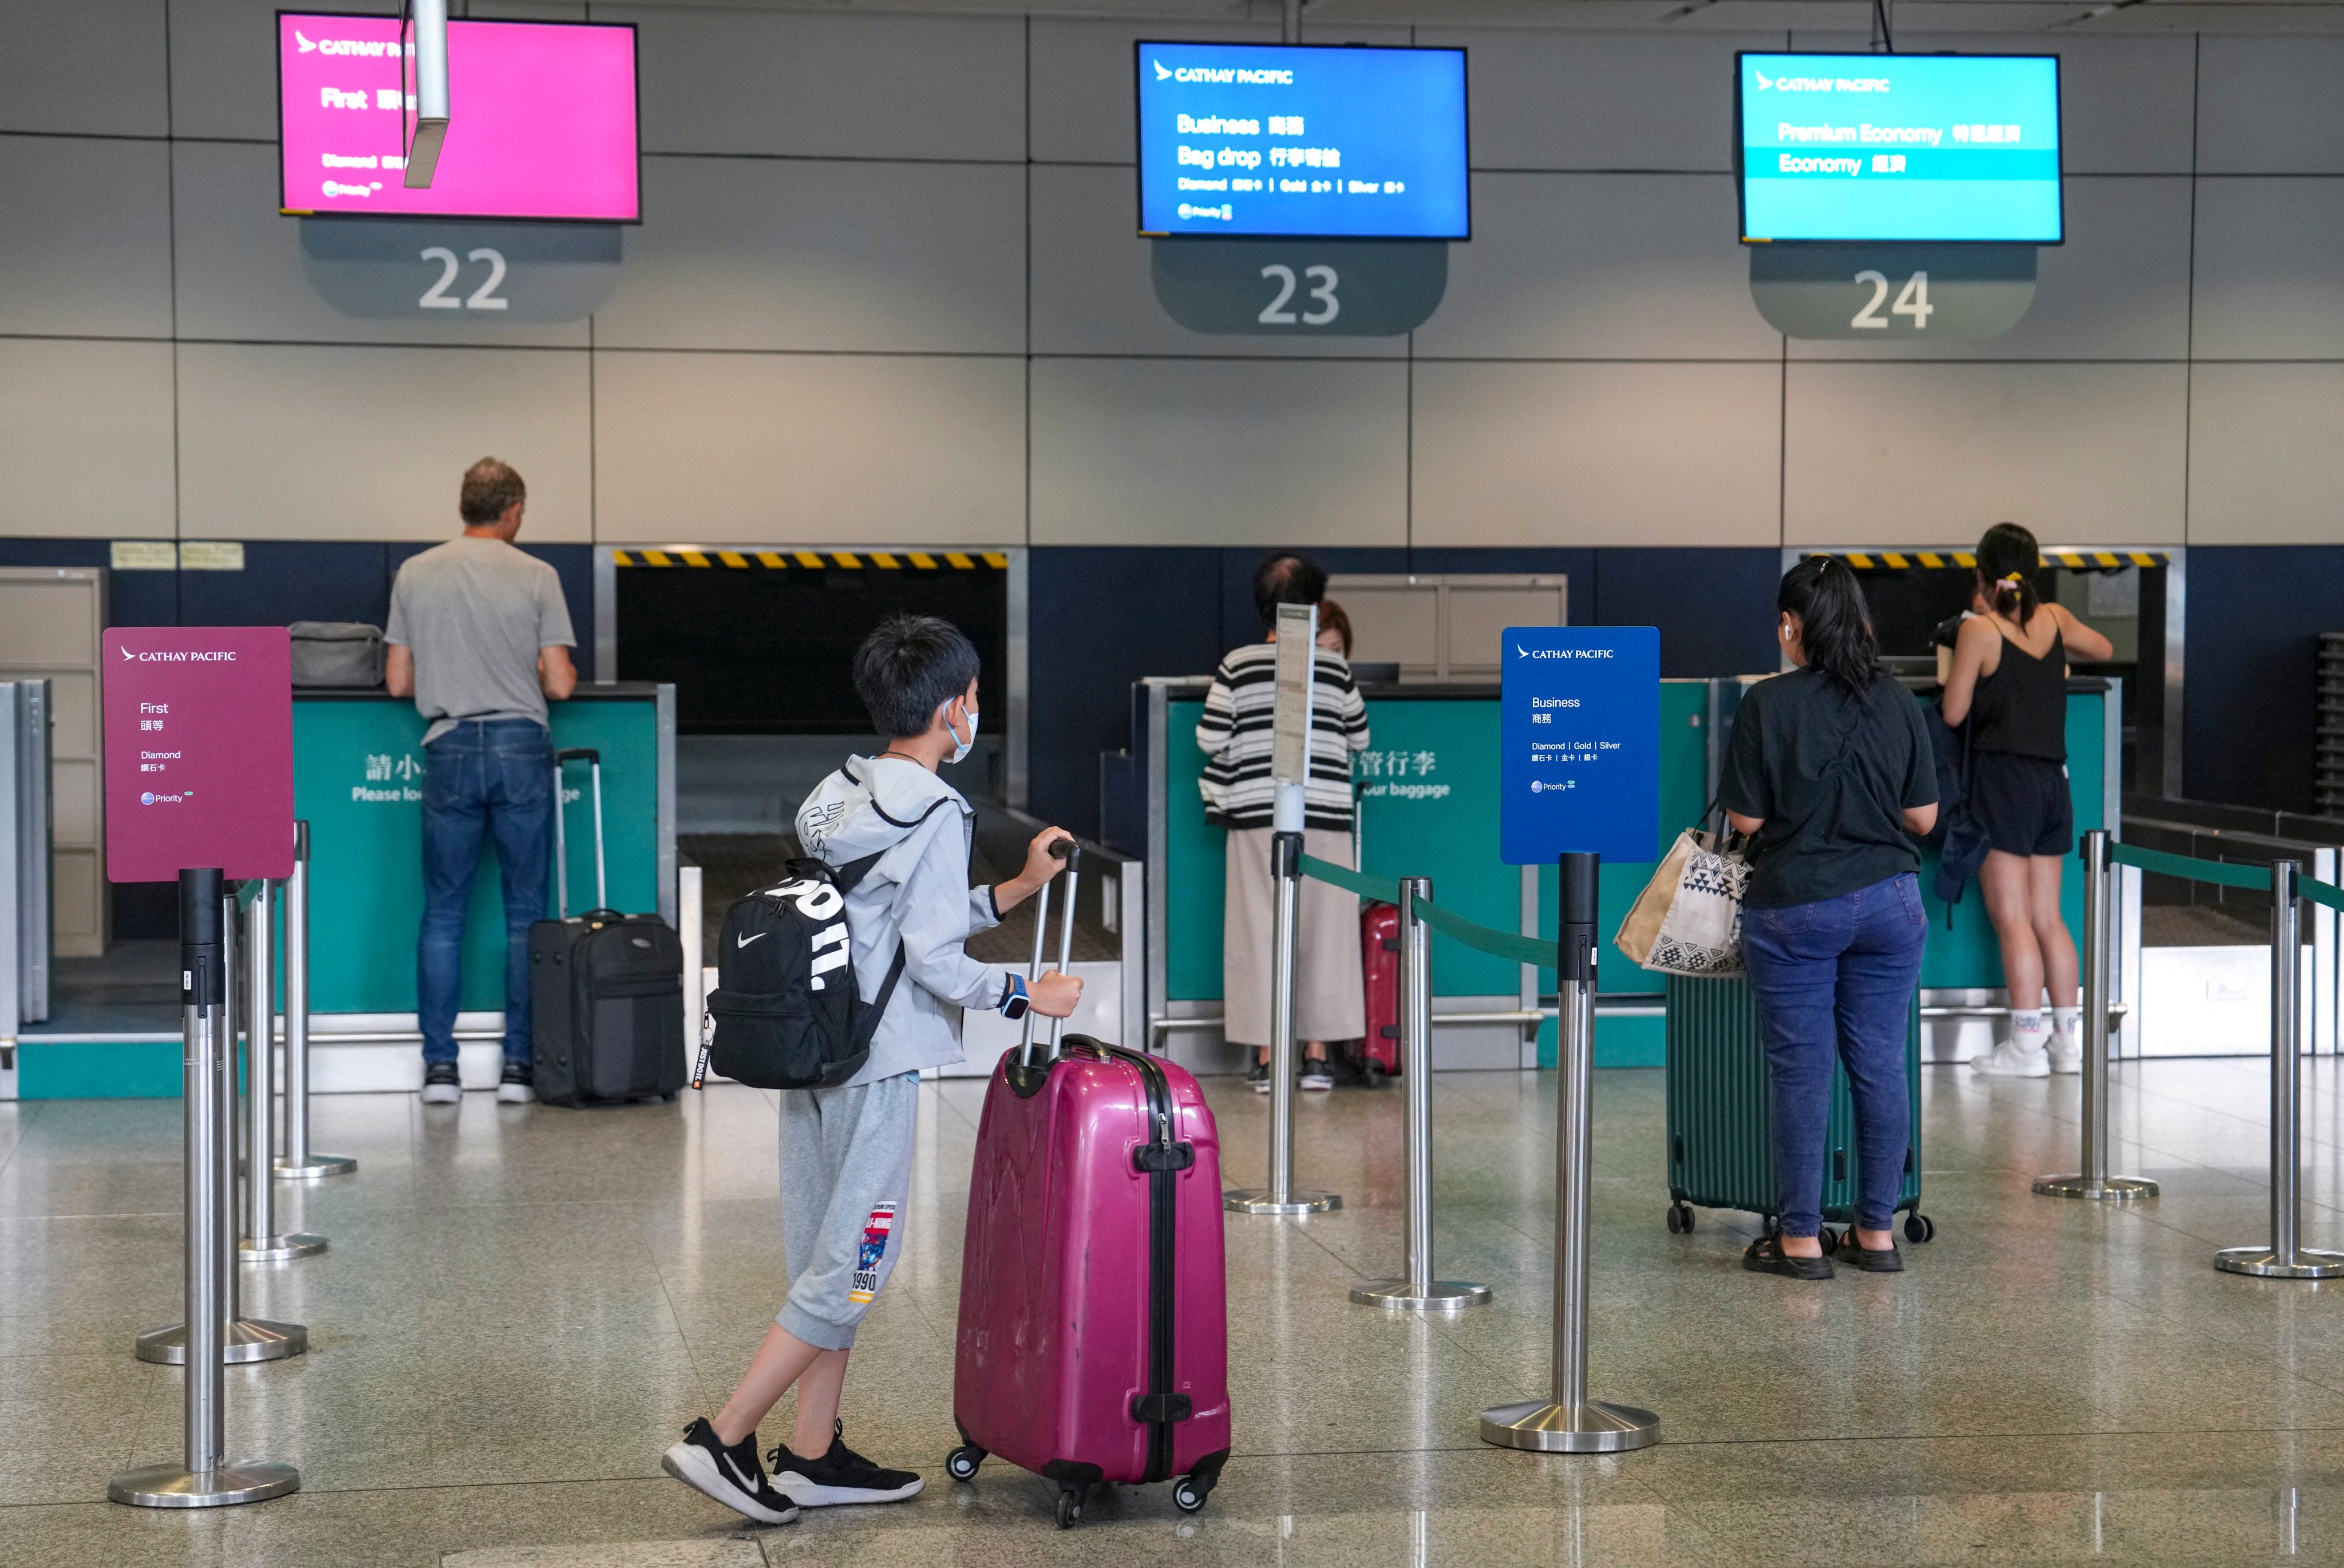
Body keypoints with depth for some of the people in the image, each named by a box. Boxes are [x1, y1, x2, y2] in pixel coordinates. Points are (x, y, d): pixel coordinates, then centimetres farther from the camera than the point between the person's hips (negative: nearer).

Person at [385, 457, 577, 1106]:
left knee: (444, 913, 8)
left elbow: (398, 681, 5)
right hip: (521, 748, -1)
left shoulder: (415, 574, 4)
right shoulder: (537, 577, -3)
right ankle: (518, 1064, 6)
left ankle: (440, 1065, 6)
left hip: (450, 749, 2)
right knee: (525, 912, 5)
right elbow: (560, 684, -5)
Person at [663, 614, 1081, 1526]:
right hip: (876, 1067, -9)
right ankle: (721, 1441, -2)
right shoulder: (933, 814, -13)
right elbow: (936, 961, -16)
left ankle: (814, 1457, 20)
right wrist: (1028, 997, -2)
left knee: (829, 1262, 15)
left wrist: (1017, 889, 21)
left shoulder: (839, 798, 13)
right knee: (848, 1272, -2)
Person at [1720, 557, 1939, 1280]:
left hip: (1794, 907, -3)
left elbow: (1746, 819, -8)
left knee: (1801, 1070, 2)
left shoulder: (1767, 705, -10)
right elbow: (1923, 817, 3)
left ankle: (1801, 1239, 6)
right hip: (1888, 902, 3)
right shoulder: (1898, 703, 1)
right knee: (1881, 1065, 8)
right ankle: (1877, 1232, 14)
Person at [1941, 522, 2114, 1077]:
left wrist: (1957, 667, 10)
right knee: (2048, 917, 12)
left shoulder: (1979, 630, -10)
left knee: (2012, 920, -3)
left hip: (2003, 780, -6)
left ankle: (2026, 1045, -4)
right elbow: (2103, 648, 26)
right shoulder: (2054, 619, 6)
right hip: (2052, 780, 6)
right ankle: (2069, 1040, 13)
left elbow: (1954, 714, -7)